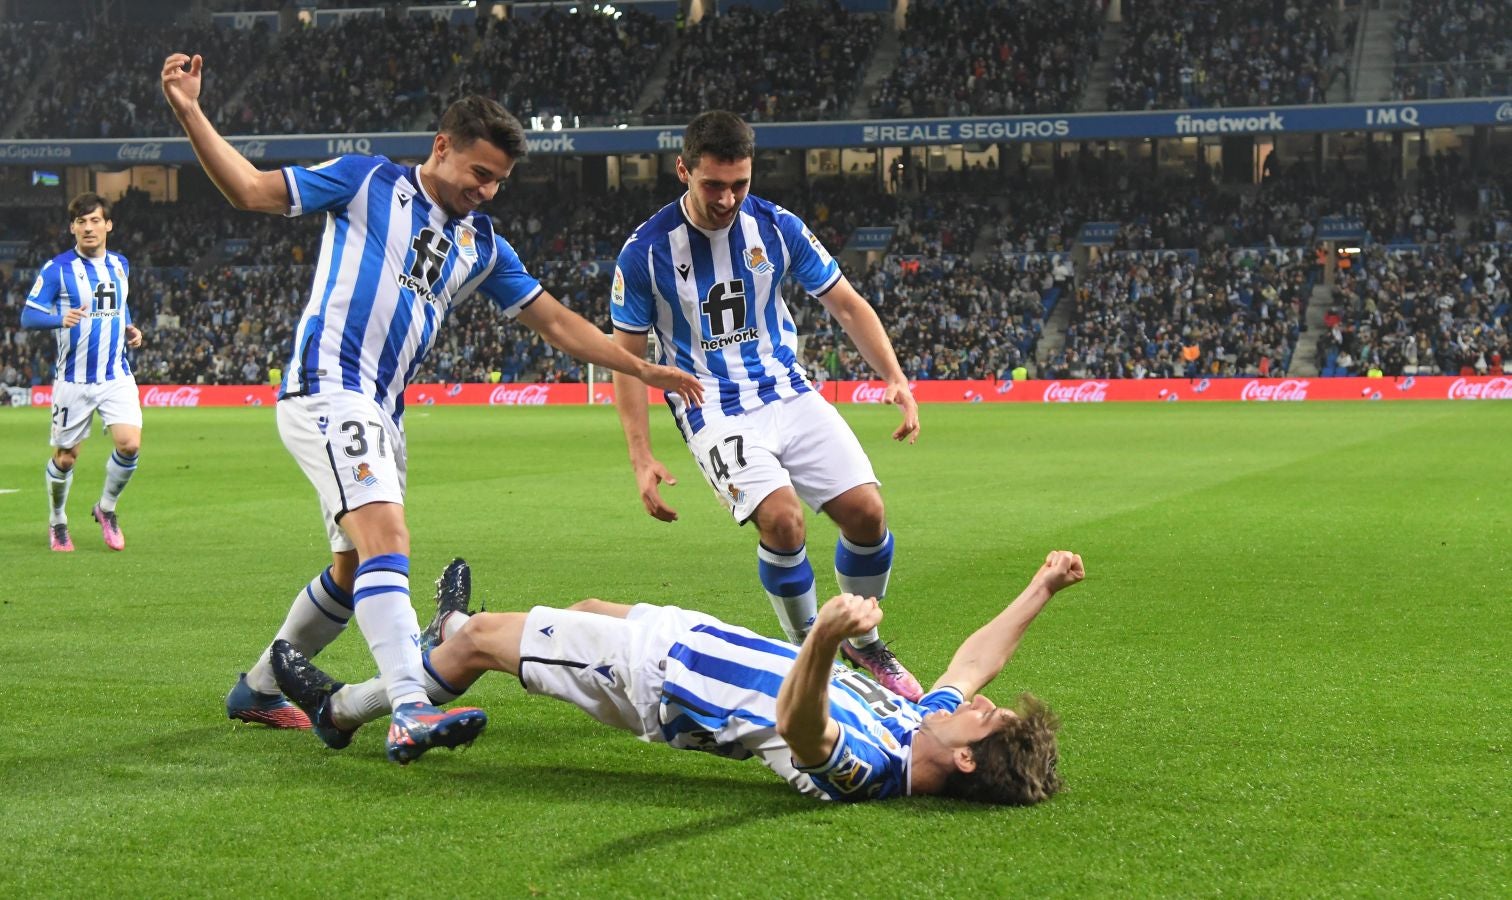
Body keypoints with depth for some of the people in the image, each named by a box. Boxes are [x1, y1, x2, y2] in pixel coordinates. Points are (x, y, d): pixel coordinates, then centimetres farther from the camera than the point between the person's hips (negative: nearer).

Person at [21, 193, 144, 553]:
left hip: (117, 377, 3)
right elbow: (28, 316, -11)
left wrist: (129, 329, 6)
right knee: (65, 458, 5)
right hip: (74, 381, -3)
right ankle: (57, 522, 30)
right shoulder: (57, 269, -8)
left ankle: (106, 507, 11)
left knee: (130, 444, -15)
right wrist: (61, 320, -30)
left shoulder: (120, 265, 8)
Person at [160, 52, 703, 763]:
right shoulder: (367, 182, 2)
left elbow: (556, 323, 21)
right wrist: (189, 112, -12)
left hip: (381, 411, 8)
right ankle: (410, 711, -36)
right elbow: (251, 190, 0)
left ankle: (257, 691, 33)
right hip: (326, 389, -8)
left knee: (354, 572, 15)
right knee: (386, 537, -25)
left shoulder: (483, 245, 17)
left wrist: (644, 370, 17)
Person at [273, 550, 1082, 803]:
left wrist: (825, 638, -77)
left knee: (481, 637, 8)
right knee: (588, 608, 32)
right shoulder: (923, 724, -15)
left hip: (658, 675, -8)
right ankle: (456, 630, 64)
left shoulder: (864, 769, -39)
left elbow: (794, 720, -59)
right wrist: (1042, 589, 5)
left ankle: (343, 710, 35)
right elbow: (976, 659, 5)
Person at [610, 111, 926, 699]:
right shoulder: (645, 252, -9)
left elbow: (847, 304, 7)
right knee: (782, 519, -27)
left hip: (789, 393, 4)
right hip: (714, 413, -3)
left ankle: (863, 642, 16)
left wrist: (896, 379, -7)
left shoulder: (777, 228, -3)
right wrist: (641, 458, -7)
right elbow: (627, 357, -1)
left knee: (865, 511, -11)